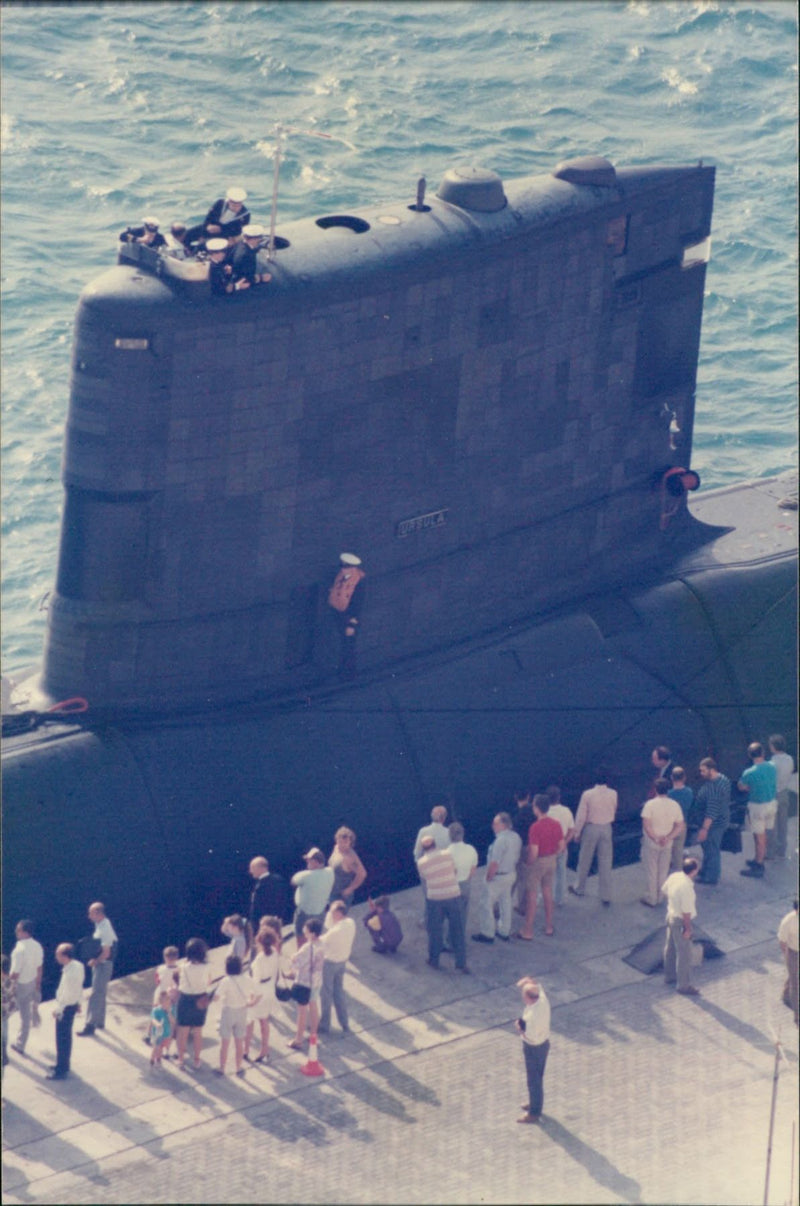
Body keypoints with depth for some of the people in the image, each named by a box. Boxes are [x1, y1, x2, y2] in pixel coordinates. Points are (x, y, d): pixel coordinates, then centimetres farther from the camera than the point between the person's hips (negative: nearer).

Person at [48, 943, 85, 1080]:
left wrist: (58, 1010, -12)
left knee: (62, 1039, 6)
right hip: (73, 1004, 9)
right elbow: (80, 986, 8)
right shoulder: (78, 965, -4)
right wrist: (78, 1002, 20)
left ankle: (61, 1071, 18)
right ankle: (63, 1065, 41)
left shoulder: (70, 974, -33)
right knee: (66, 1037, 24)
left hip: (66, 1007, -9)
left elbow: (67, 995, -25)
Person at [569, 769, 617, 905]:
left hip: (591, 828, -2)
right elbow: (614, 811, 5)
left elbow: (581, 816, -11)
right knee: (605, 863, 8)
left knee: (585, 860, 17)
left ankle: (579, 889, 34)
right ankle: (606, 897, 10)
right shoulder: (613, 794, -11)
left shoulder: (587, 794, -18)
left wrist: (577, 833, 1)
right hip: (606, 828, 2)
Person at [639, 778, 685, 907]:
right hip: (667, 844, 3)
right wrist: (668, 838, -11)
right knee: (664, 871, 16)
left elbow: (646, 825, -21)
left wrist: (655, 838, -15)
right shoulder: (675, 805, -4)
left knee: (651, 871, 9)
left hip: (651, 843, -3)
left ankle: (651, 898, 15)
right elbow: (680, 826, -5)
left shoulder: (650, 804, -16)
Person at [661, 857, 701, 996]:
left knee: (670, 948, 25)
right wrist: (688, 929, -17)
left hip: (671, 915, 9)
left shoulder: (674, 877, -7)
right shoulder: (686, 887, -33)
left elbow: (664, 889, 12)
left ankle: (669, 976, 43)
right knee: (684, 954, 5)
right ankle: (684, 986, 16)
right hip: (680, 922, -9)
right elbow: (686, 911, -27)